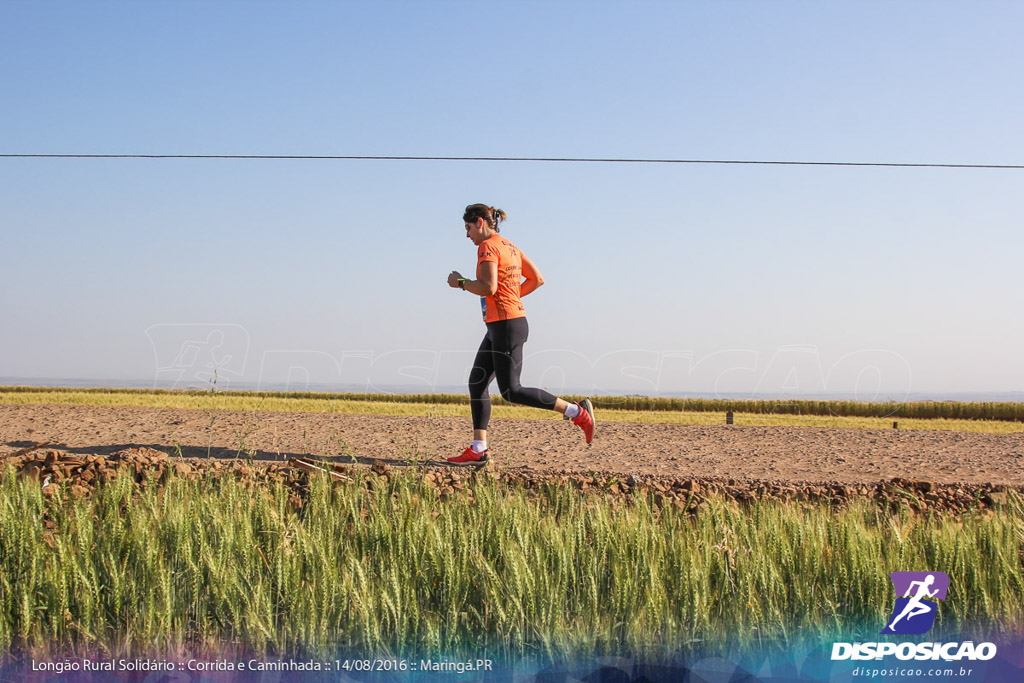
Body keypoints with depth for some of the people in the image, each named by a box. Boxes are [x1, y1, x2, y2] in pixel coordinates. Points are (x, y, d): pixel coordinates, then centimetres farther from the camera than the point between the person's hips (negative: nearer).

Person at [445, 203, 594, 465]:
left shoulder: (487, 247, -12)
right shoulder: (510, 247, 16)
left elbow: (488, 288, -23)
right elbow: (537, 280, 18)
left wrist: (460, 282, -7)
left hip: (506, 325, -10)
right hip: (499, 327, 10)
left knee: (511, 391, -8)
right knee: (477, 382, 8)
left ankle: (577, 412, -5)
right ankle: (478, 450, 7)